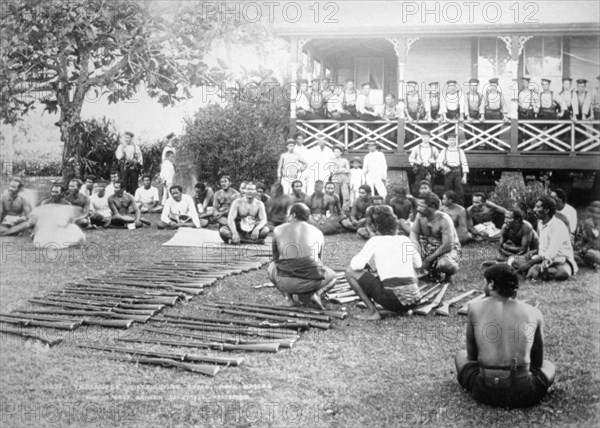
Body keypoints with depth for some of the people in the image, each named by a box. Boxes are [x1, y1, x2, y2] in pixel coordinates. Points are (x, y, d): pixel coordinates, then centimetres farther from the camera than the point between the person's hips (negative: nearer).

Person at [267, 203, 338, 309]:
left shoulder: (278, 230, 9)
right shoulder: (318, 232, 13)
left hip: (286, 283, 0)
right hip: (311, 282, 1)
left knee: (271, 267, 33)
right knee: (332, 276, 32)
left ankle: (288, 296, 8)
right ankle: (317, 293, 0)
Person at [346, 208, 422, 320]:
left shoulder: (375, 241, 2)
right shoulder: (405, 240, 15)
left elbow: (356, 265, -6)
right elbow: (418, 264, 29)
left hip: (393, 300, -5)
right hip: (414, 299, 5)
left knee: (350, 271, 7)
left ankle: (372, 311, 1)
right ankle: (405, 309, 17)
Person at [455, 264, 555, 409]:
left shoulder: (475, 308, 4)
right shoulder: (534, 313, 6)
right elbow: (537, 362, 16)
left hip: (486, 392, -1)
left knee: (461, 355, 32)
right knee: (548, 366, 35)